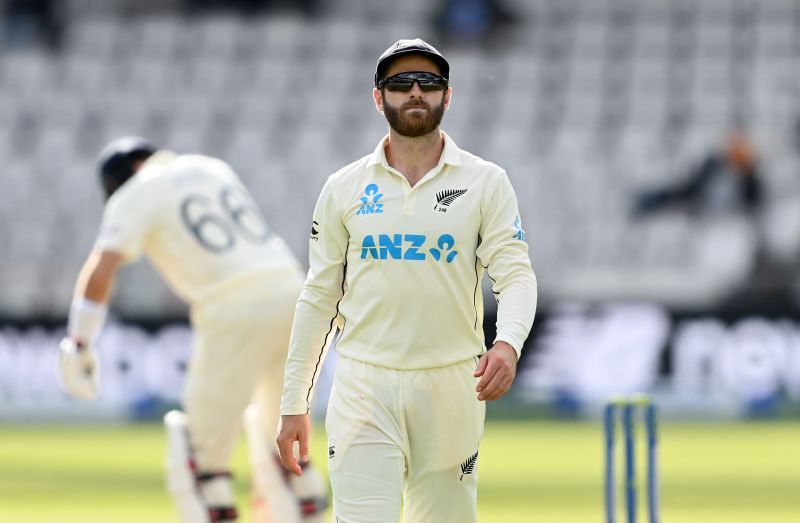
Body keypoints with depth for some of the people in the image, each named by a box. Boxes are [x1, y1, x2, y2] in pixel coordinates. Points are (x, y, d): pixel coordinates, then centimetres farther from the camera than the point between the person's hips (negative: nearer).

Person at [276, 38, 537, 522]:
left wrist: (508, 344, -28)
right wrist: (294, 404, 7)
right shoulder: (345, 187, 7)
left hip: (451, 388, 0)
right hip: (364, 387, 0)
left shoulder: (486, 182, 3)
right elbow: (319, 297, 10)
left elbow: (516, 274, -6)